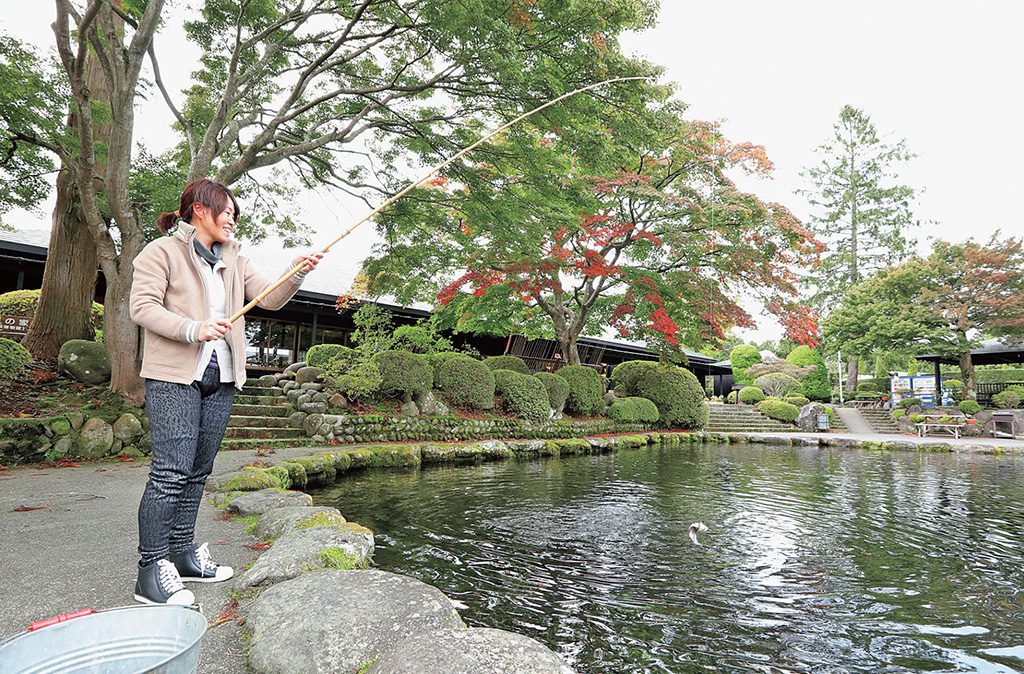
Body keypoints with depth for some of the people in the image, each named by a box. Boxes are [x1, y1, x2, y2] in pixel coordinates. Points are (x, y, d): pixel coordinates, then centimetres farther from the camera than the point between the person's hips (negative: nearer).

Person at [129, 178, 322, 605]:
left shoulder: (235, 261, 18)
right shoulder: (163, 252, 0)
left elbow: (269, 299, 11)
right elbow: (142, 306, -9)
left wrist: (296, 275, -7)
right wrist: (192, 329, -22)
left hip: (220, 379, 7)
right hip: (174, 377, -7)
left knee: (198, 472, 11)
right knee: (172, 470, -11)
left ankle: (183, 555, 21)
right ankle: (151, 571, -3)